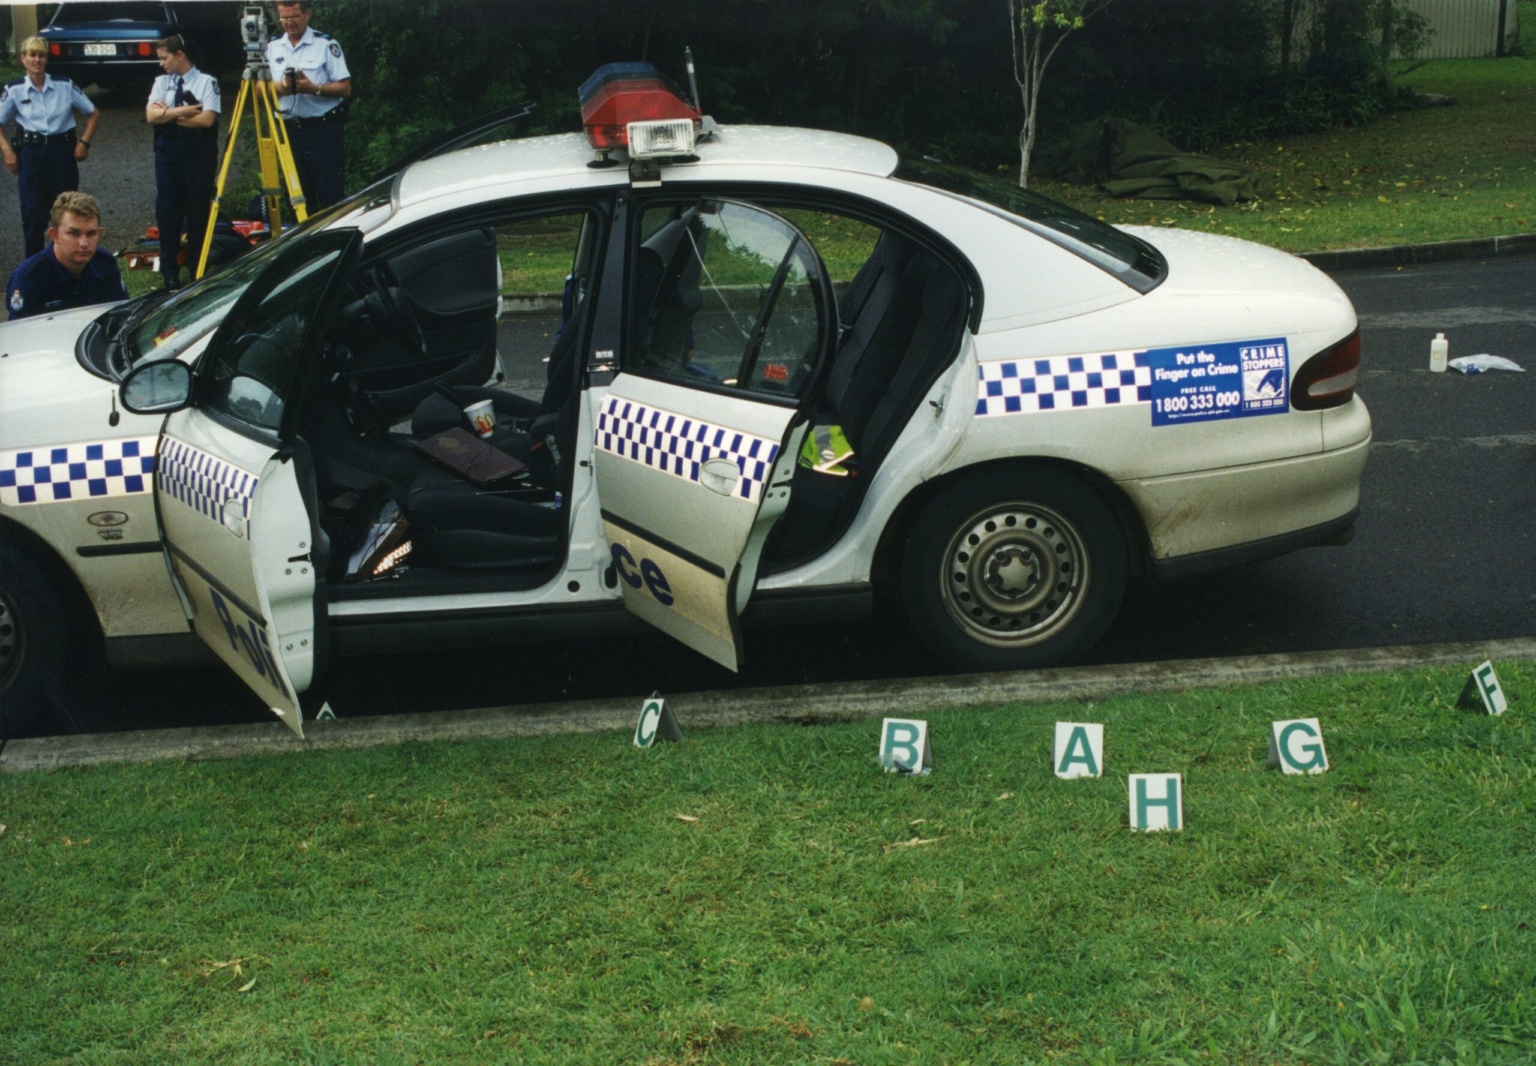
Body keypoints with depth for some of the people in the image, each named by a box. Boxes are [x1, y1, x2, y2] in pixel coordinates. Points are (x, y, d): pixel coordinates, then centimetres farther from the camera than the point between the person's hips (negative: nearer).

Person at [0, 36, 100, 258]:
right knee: (33, 215, -4)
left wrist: (84, 142, -1)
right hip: (30, 155, -1)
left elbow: (93, 114, 9)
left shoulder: (65, 86, 0)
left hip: (63, 151, 1)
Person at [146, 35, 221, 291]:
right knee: (167, 209, 2)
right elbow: (151, 116, -2)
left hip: (199, 149, -3)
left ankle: (197, 268, 13)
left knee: (198, 209, 2)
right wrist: (184, 110, -12)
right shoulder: (161, 82, 10)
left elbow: (207, 119, -14)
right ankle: (170, 272, 8)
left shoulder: (206, 81, -3)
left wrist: (168, 113, -7)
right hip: (168, 148, 4)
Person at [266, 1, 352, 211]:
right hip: (289, 130, 5)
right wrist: (280, 87, -12)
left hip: (323, 131, -4)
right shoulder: (273, 47, 11)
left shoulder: (326, 45, -2)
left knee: (329, 200, -6)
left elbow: (345, 88, -6)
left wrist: (314, 88, -21)